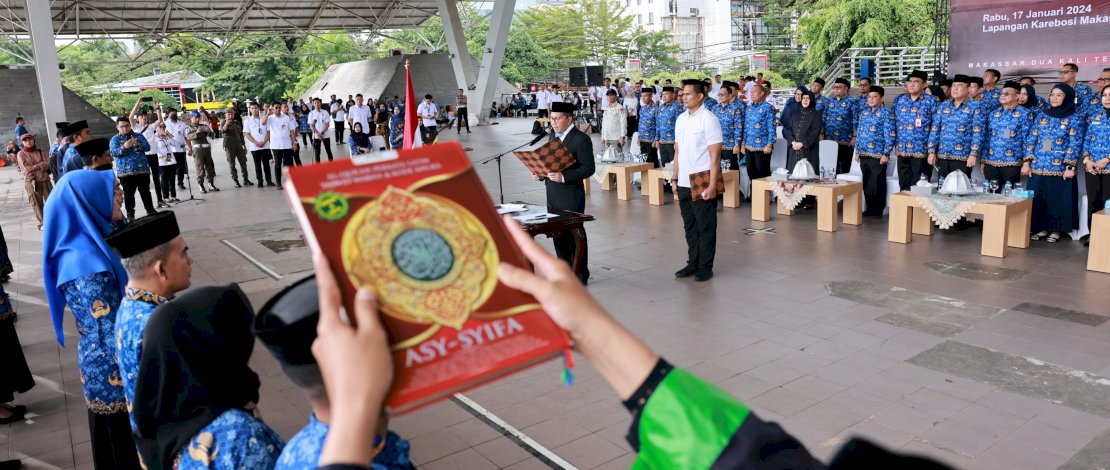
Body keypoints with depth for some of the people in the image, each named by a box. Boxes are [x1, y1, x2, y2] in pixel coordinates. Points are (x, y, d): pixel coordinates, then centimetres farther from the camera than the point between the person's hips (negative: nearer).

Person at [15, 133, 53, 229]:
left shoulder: (40, 152, 8)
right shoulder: (21, 154, 1)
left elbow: (47, 164, -5)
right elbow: (25, 169, -6)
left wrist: (33, 167, -14)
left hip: (45, 180, 2)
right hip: (30, 182, -2)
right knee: (37, 203, 0)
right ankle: (42, 222, 6)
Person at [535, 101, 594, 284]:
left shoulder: (581, 139, -12)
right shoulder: (554, 135, 12)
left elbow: (588, 168, -16)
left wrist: (564, 177, -25)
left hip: (571, 195, -8)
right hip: (552, 194, 8)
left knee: (574, 234, 2)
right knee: (557, 233, 15)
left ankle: (580, 274, 13)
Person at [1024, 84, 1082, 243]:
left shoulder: (1075, 118, -1)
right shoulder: (1042, 116, 11)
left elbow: (1075, 144, -6)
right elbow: (1031, 139, 10)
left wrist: (1070, 166, -13)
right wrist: (1027, 161, 1)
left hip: (1060, 168, -4)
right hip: (1038, 167, 4)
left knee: (1058, 199, 1)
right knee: (1038, 198, 6)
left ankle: (1056, 230, 13)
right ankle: (1041, 227, 18)